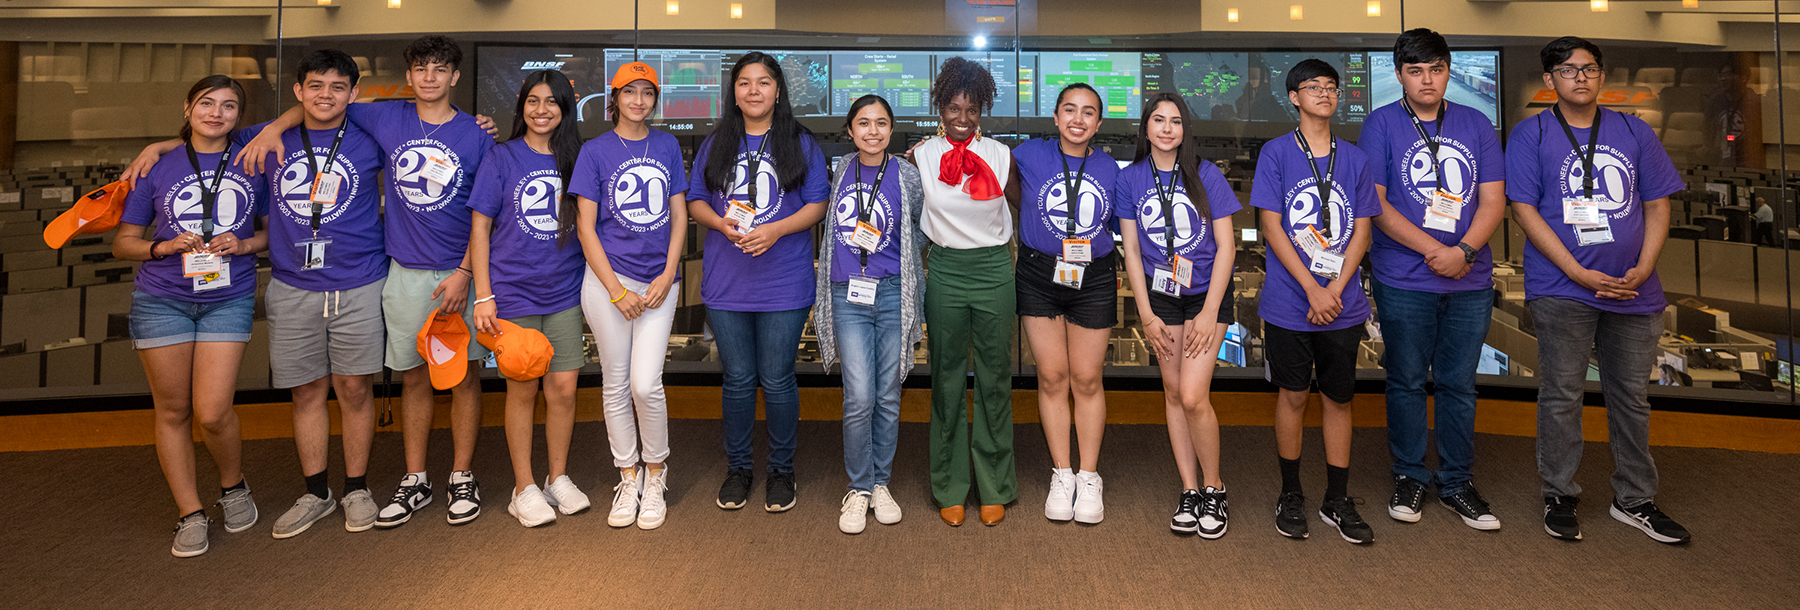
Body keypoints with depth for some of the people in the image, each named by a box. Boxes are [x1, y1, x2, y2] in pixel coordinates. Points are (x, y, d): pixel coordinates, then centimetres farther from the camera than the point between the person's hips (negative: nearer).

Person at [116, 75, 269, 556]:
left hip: (229, 299, -1)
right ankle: (190, 514, 17)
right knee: (173, 410, 6)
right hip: (161, 299, 1)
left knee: (212, 412, -8)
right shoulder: (157, 167, 5)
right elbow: (123, 243, 8)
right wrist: (165, 247, -11)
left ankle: (233, 487, 20)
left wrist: (246, 244, -8)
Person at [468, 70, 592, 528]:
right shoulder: (502, 157, 0)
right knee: (522, 389, 4)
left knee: (564, 388, 4)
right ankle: (524, 487, 17)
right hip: (513, 292, -2)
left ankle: (558, 478, 21)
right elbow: (479, 228, -1)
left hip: (564, 293, 3)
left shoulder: (575, 159, 7)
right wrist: (483, 295, -7)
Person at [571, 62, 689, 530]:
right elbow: (585, 227, -1)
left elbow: (679, 215, 9)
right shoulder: (595, 150, 3)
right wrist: (616, 290, -8)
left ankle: (655, 475, 12)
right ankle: (628, 478, 20)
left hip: (660, 280, 1)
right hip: (608, 277, -1)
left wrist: (668, 276, -3)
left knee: (646, 383, -8)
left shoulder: (667, 145, 10)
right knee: (616, 383, 5)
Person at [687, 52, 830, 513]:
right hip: (726, 282, 2)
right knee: (738, 379, 9)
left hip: (785, 283, -2)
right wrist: (722, 223, -10)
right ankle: (737, 468, 25)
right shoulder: (716, 145, 12)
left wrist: (776, 230, -15)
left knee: (777, 379, 3)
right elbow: (695, 200, 11)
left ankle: (781, 470, 20)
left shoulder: (801, 145, 5)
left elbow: (818, 204, 1)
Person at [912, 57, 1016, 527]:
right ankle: (950, 488, 18)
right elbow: (916, 222, 12)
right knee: (947, 379, 6)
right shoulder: (922, 155, 3)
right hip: (945, 272, 0)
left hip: (994, 270, 0)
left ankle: (995, 488, 18)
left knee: (994, 378, 5)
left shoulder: (1001, 155, 3)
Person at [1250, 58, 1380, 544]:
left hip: (1343, 304, 3)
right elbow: (1271, 227, -7)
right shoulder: (1276, 153, -1)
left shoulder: (1354, 159, 8)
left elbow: (1361, 230, 5)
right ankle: (1290, 495, 20)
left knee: (1339, 398, 9)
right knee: (1293, 395, 6)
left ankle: (1337, 500, 20)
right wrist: (1313, 290, -13)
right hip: (1289, 303, -3)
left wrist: (1335, 291, -8)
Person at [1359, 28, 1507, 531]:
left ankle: (1456, 483, 21)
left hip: (1470, 282, 3)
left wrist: (1464, 251, -13)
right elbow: (1375, 203, -7)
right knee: (1407, 381, 6)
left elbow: (1493, 199, 5)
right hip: (1404, 281, -3)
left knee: (1458, 383, 9)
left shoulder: (1475, 124, 10)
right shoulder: (1382, 124, 0)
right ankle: (1410, 478, 20)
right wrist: (1434, 250, -14)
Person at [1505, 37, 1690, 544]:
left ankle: (1635, 500, 23)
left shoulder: (1635, 132, 12)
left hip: (1633, 289, 4)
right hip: (1562, 289, -4)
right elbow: (1524, 209, -6)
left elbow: (1658, 204, 11)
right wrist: (1579, 273, -14)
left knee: (1632, 396, 11)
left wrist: (1642, 270, -5)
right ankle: (1560, 497, 13)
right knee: (1562, 396, 0)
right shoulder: (1531, 134, 1)